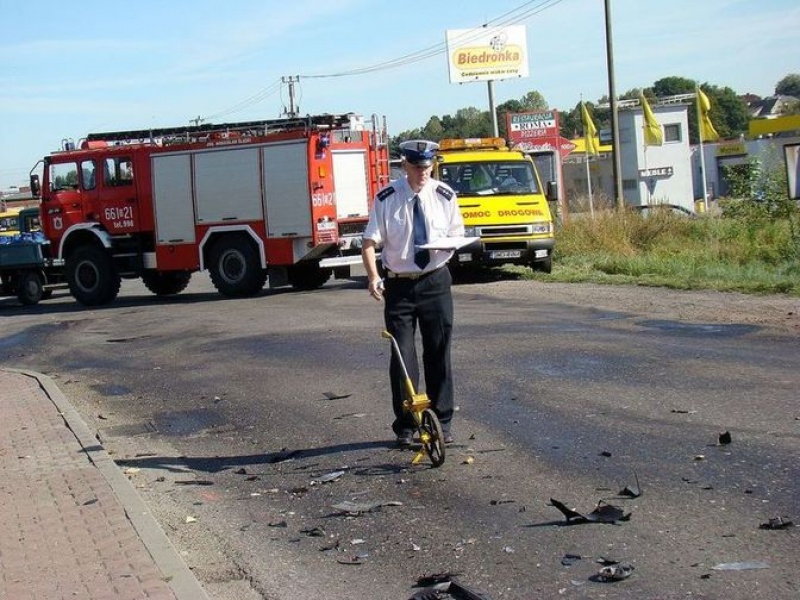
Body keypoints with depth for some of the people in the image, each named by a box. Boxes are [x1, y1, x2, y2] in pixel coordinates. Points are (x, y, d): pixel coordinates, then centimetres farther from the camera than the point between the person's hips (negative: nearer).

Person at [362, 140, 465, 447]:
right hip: (398, 283, -1)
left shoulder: (444, 196, -1)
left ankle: (441, 422, 17)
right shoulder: (386, 199, -7)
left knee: (439, 353, 7)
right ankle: (405, 426, 10)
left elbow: (457, 236, 8)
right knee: (402, 356, 0)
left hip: (435, 281, 2)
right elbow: (370, 243, -9)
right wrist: (373, 277, -26)